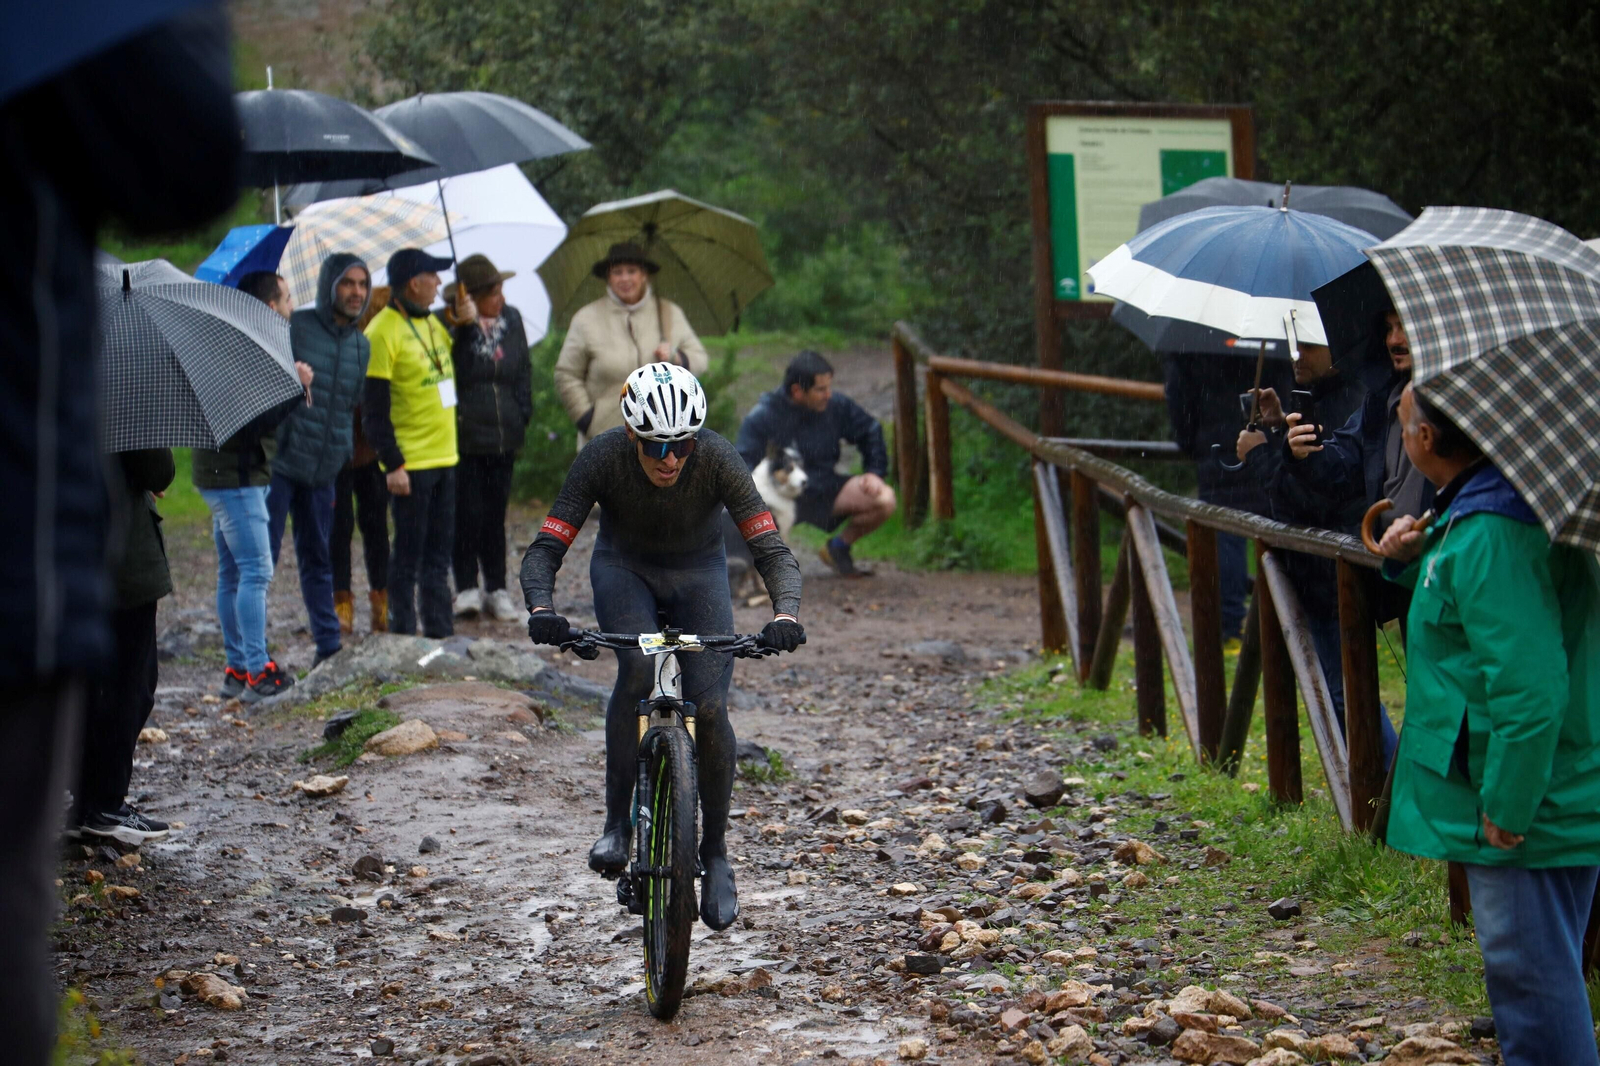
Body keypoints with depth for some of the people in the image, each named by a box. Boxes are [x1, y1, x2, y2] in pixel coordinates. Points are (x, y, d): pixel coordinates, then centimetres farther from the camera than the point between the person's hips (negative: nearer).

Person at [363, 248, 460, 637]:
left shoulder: (432, 323, 12)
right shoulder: (383, 332, -13)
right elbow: (374, 410, -16)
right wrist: (393, 464, -19)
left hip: (444, 457, 8)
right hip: (411, 464, -8)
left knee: (438, 551, 13)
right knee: (409, 554, -1)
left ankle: (439, 631, 20)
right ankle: (403, 633, 7)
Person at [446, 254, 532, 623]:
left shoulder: (511, 320, 9)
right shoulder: (452, 328, -10)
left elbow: (523, 370, 17)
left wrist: (522, 414, 11)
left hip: (503, 437, 5)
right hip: (464, 436, -5)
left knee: (495, 513, 10)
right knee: (468, 512, -5)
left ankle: (497, 589, 16)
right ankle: (467, 588, 5)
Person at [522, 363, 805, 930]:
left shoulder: (718, 459, -30)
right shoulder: (603, 457, -29)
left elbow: (772, 549, -32)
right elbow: (545, 547, -29)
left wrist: (786, 611, -51)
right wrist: (540, 608, -49)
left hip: (698, 571, 0)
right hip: (623, 568, 0)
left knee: (709, 708, -17)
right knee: (638, 666, -31)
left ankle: (715, 854, 2)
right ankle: (617, 823, -19)